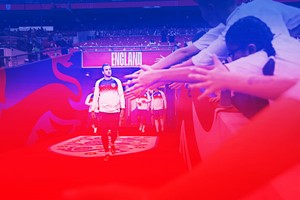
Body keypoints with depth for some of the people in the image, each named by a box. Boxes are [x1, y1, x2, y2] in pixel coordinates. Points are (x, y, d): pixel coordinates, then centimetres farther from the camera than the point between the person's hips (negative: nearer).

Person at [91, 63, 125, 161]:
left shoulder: (117, 81, 6)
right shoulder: (99, 83, 8)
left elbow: (121, 95, 4)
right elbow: (96, 97, 9)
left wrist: (122, 108, -3)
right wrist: (93, 109, 3)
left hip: (115, 111, 0)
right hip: (103, 111, 0)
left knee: (114, 131, 2)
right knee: (104, 132, -1)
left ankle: (112, 144, 34)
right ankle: (106, 152, 11)